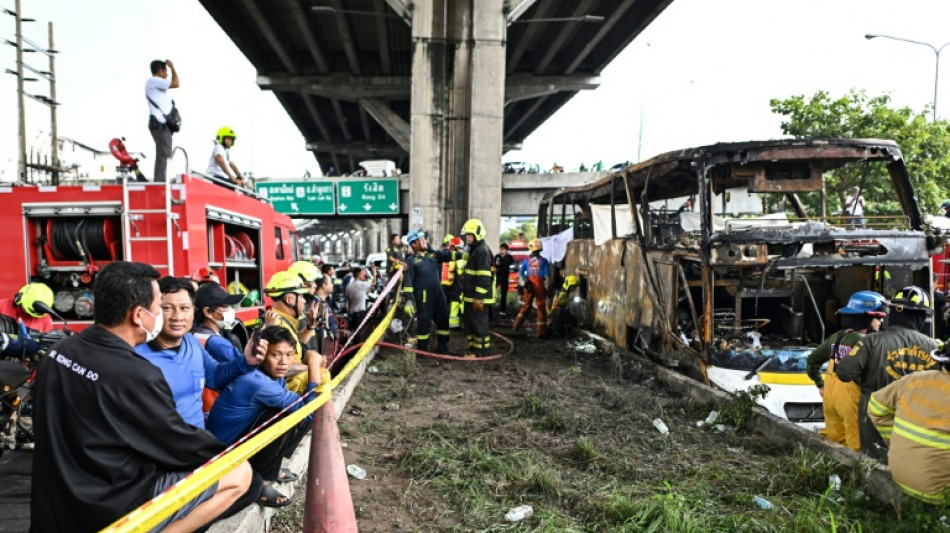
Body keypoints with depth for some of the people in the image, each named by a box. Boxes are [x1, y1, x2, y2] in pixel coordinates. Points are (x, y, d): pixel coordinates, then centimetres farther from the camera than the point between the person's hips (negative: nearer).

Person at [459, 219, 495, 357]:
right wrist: (465, 294, 24)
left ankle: (480, 352, 4)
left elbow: (484, 278, -21)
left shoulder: (483, 251, -15)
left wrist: (479, 298, -23)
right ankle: (473, 349, 26)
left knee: (479, 324, -4)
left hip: (478, 297, -10)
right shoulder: (473, 250, 18)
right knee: (469, 322, 16)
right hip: (470, 296, 10)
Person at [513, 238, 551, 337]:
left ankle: (518, 322, 11)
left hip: (529, 285, 3)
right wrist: (547, 287, -1)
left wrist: (524, 282, 2)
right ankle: (541, 331, 6)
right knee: (541, 307, 4)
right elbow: (547, 276, -7)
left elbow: (520, 273, -1)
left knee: (526, 305, 19)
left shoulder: (526, 260, 0)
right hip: (540, 286, -3)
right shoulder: (543, 261, -7)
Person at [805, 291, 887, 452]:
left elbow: (812, 360, 19)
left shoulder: (835, 338, 10)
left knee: (835, 444, 16)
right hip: (851, 402, -8)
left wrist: (820, 385, 23)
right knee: (856, 448, -2)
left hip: (830, 398, 8)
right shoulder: (863, 341, -14)